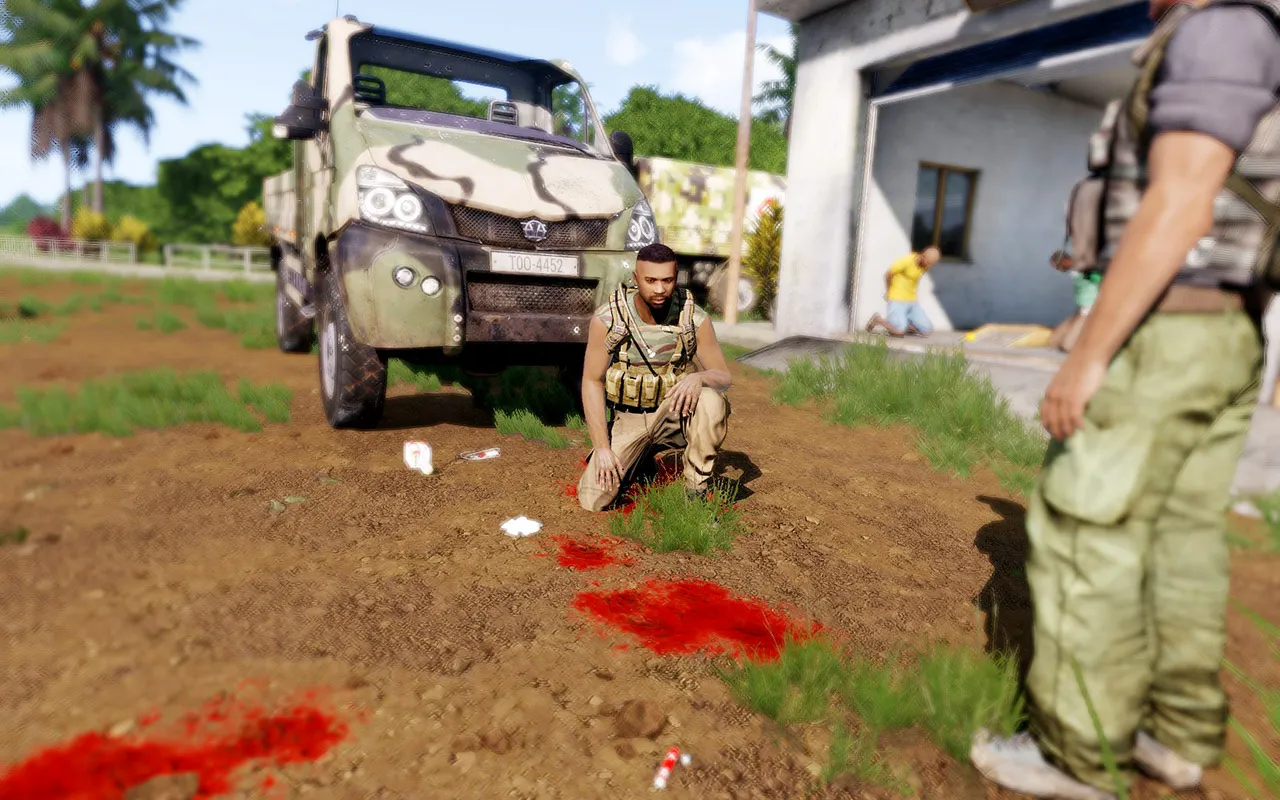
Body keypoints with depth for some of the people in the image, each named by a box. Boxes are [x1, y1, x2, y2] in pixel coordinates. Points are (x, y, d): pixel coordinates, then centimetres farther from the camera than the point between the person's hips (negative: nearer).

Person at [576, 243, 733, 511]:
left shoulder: (695, 319, -14)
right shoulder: (607, 318, -15)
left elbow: (724, 377, -8)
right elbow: (592, 382, -9)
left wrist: (699, 378, -35)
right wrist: (602, 448, -15)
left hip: (675, 412, 0)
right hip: (628, 419, 0)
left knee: (711, 401, -35)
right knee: (592, 501, -13)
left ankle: (697, 492, -14)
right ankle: (635, 458, 20)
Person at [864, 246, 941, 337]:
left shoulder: (926, 266, 2)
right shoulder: (906, 261, -19)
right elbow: (888, 274, -8)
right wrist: (888, 292, 7)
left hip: (912, 301, 6)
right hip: (897, 300, -6)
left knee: (927, 331, -3)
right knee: (900, 332, -22)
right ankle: (878, 320, 4)